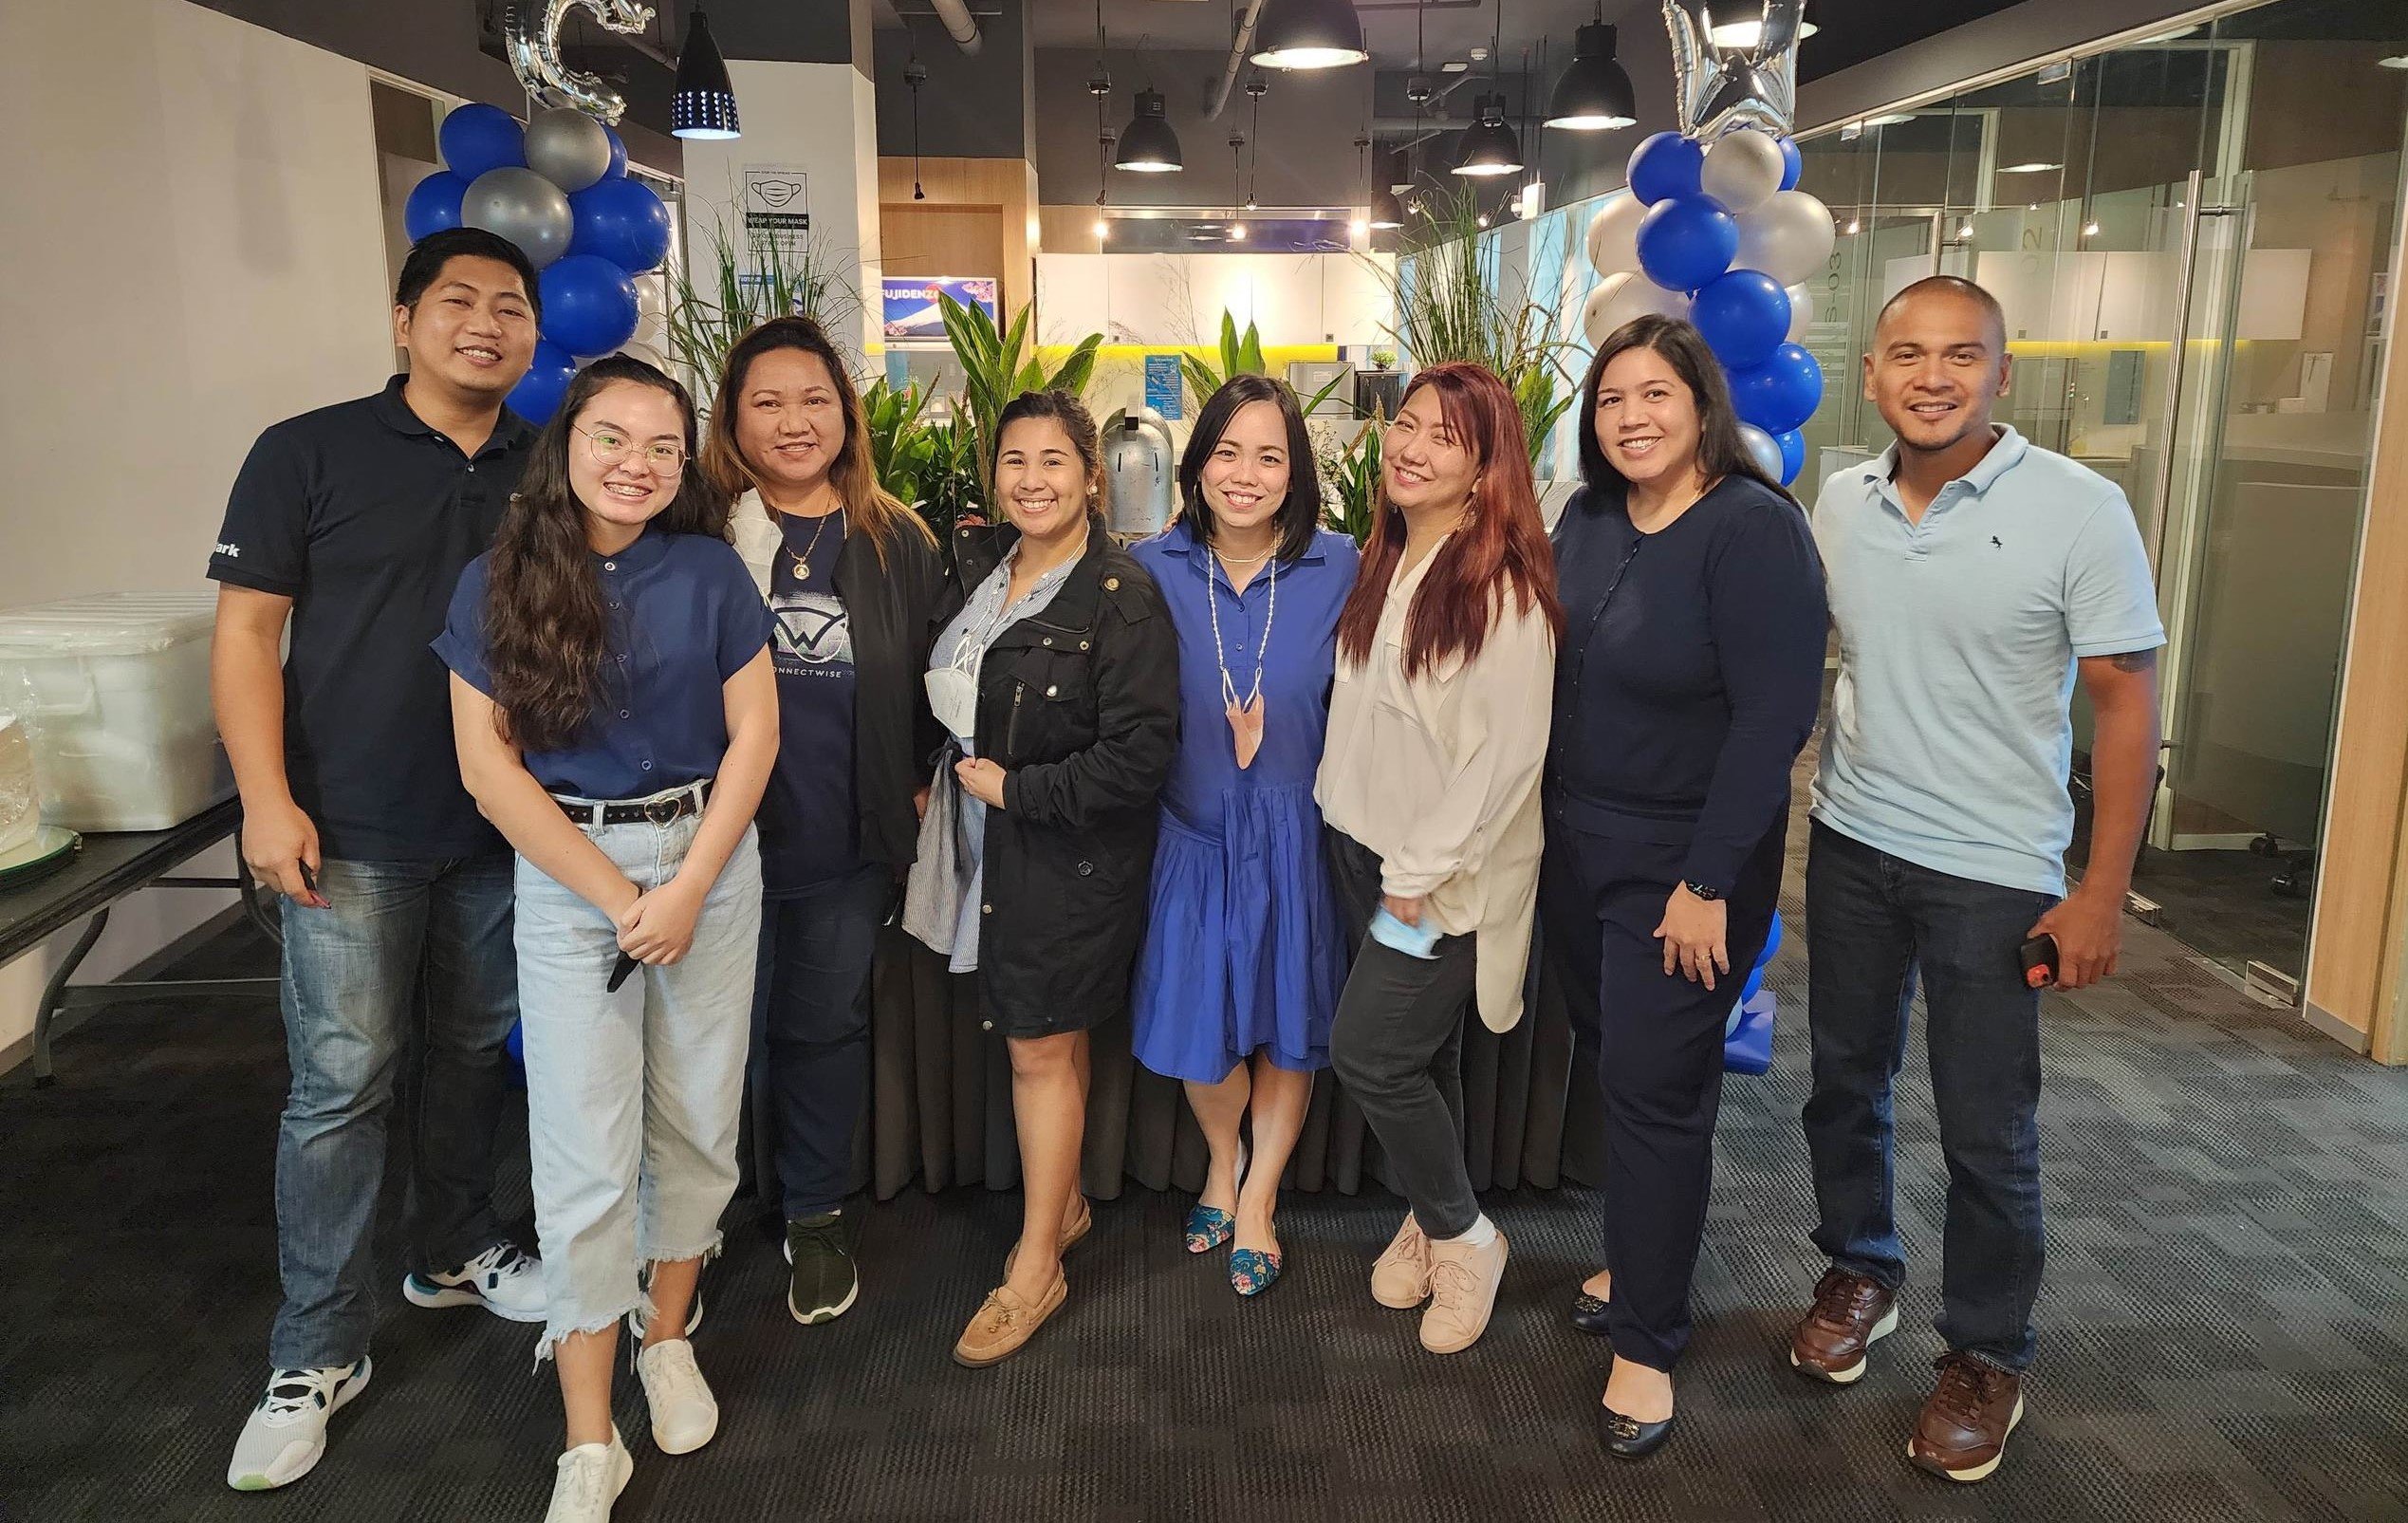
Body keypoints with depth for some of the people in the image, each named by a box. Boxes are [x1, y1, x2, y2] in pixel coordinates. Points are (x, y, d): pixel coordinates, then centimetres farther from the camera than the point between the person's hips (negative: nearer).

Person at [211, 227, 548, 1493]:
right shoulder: (308, 453, -4)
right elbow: (246, 630, -4)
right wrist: (268, 797, -13)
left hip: (504, 829, 4)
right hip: (351, 837, -4)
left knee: (475, 1054, 16)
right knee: (341, 1085, 0)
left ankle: (454, 1252, 37)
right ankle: (316, 1354, 14)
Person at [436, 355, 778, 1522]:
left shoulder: (709, 572, -1)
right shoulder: (496, 583, -2)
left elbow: (754, 733, -2)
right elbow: (487, 763, -5)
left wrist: (688, 888, -10)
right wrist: (617, 897, -10)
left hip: (710, 860, 1)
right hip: (565, 874, -1)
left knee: (698, 1122, 10)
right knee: (586, 1152, -2)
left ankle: (668, 1340, 32)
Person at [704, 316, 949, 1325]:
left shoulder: (900, 544, 2)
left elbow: (934, 684, 9)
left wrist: (916, 790, 3)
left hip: (852, 844, 2)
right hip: (727, 835, -1)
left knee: (825, 1026, 14)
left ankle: (817, 1217, 32)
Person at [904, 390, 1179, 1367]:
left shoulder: (1121, 594, -16)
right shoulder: (976, 566, 6)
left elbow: (1141, 752, -21)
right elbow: (949, 701, 19)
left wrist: (1015, 789, -17)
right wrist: (947, 778, 3)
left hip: (1072, 856, -6)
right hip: (988, 846, 6)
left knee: (1040, 1051, 3)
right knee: (1046, 1039, 17)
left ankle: (1036, 1268, 18)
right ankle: (1063, 1201, 38)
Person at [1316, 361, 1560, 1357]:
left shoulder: (1502, 587, -18)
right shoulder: (1386, 563, 7)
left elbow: (1506, 751, -20)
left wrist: (1420, 874, -17)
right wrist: (1339, 812, 6)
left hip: (1448, 873, -7)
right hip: (1366, 848, 7)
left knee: (1368, 1051, -6)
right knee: (1419, 1052, 16)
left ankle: (1461, 1235, 17)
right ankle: (1431, 1220, 35)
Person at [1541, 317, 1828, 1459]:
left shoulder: (1753, 528, -16)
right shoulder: (1586, 519, 4)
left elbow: (1775, 716, -20)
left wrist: (1708, 882, -20)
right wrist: (1538, 821, 6)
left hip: (1683, 859, -6)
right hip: (1574, 844, 6)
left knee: (1655, 1086, 0)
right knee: (1614, 1059, 15)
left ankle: (1647, 1343, 15)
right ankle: (1643, 1260, 36)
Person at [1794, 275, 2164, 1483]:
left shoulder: (2079, 511, -13)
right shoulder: (1842, 502, 0)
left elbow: (2126, 704, -10)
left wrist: (2102, 894, -12)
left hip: (1994, 873, -4)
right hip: (1849, 847, 4)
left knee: (1986, 1135, 5)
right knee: (1844, 1084, 17)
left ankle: (1987, 1356, 27)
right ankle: (1860, 1272, 41)